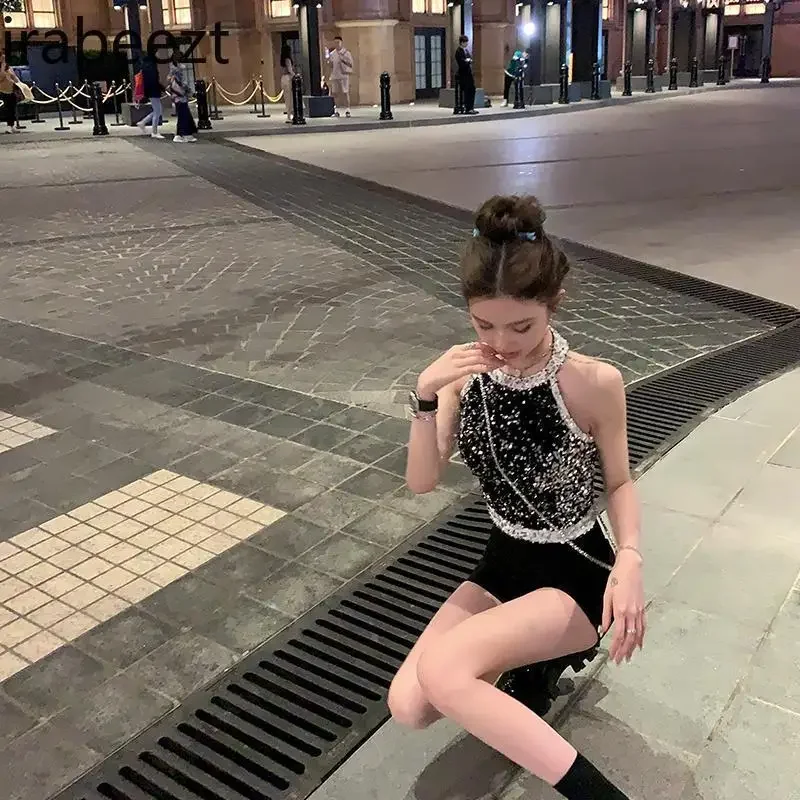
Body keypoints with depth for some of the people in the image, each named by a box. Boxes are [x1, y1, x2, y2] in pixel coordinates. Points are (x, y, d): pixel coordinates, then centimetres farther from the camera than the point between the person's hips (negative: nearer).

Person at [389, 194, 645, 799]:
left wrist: (630, 559, -23)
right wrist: (427, 396, -25)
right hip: (504, 563, 5)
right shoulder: (467, 375, -9)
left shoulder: (595, 383, -20)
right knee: (409, 706, -9)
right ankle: (527, 655, 16)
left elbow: (620, 483, -5)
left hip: (577, 572, -5)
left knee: (443, 670, -28)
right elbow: (422, 482, -10)